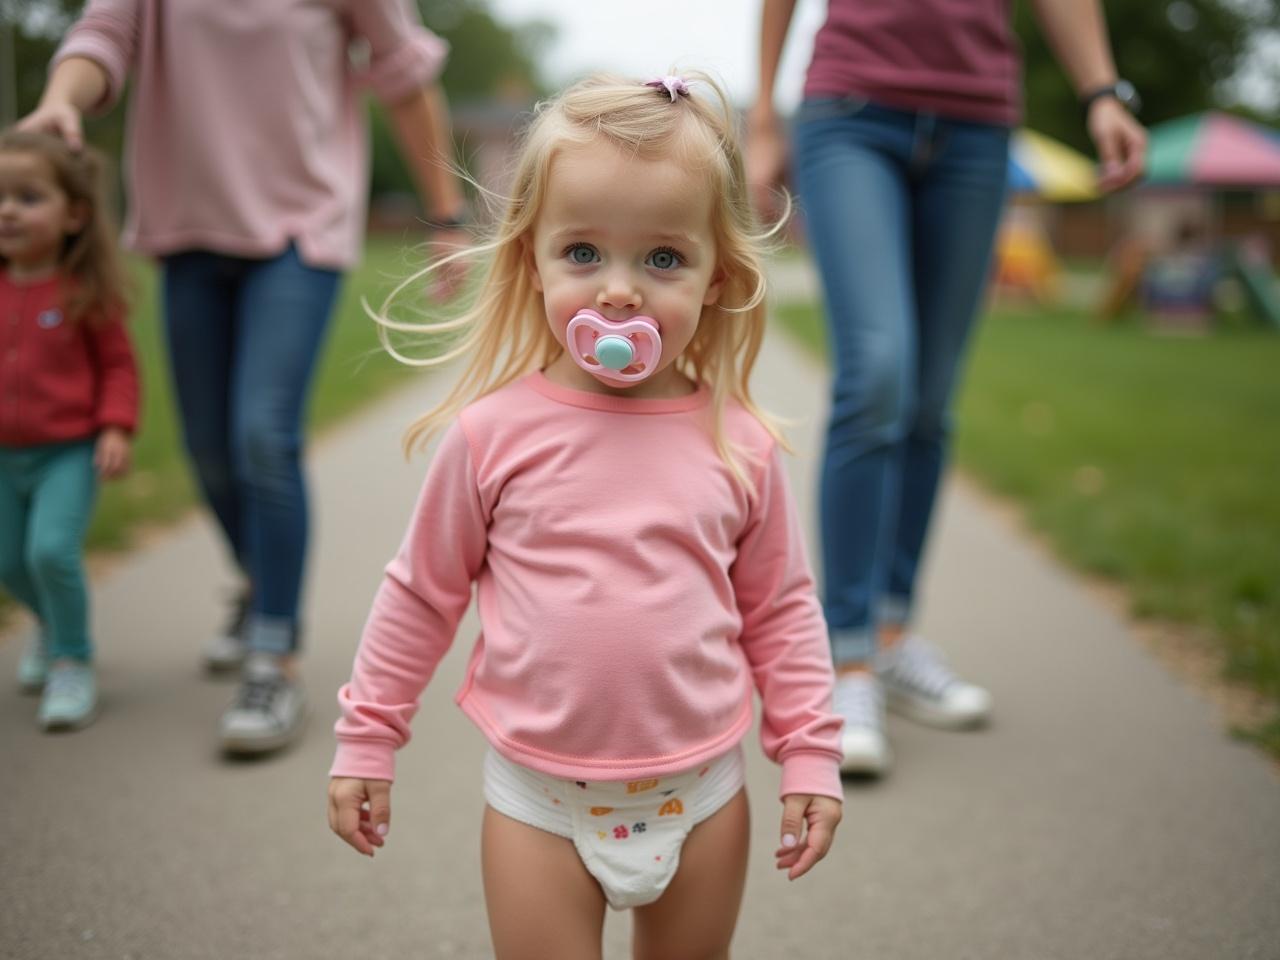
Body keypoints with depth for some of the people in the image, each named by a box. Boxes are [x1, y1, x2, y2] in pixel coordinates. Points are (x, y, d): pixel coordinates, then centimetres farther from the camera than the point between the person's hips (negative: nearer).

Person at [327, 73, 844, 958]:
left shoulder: (739, 445, -6)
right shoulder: (494, 433, -10)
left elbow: (782, 608, 4)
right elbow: (422, 594, 1)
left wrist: (810, 755, 2)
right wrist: (367, 741, 5)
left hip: (701, 790, 2)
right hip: (539, 797, -1)